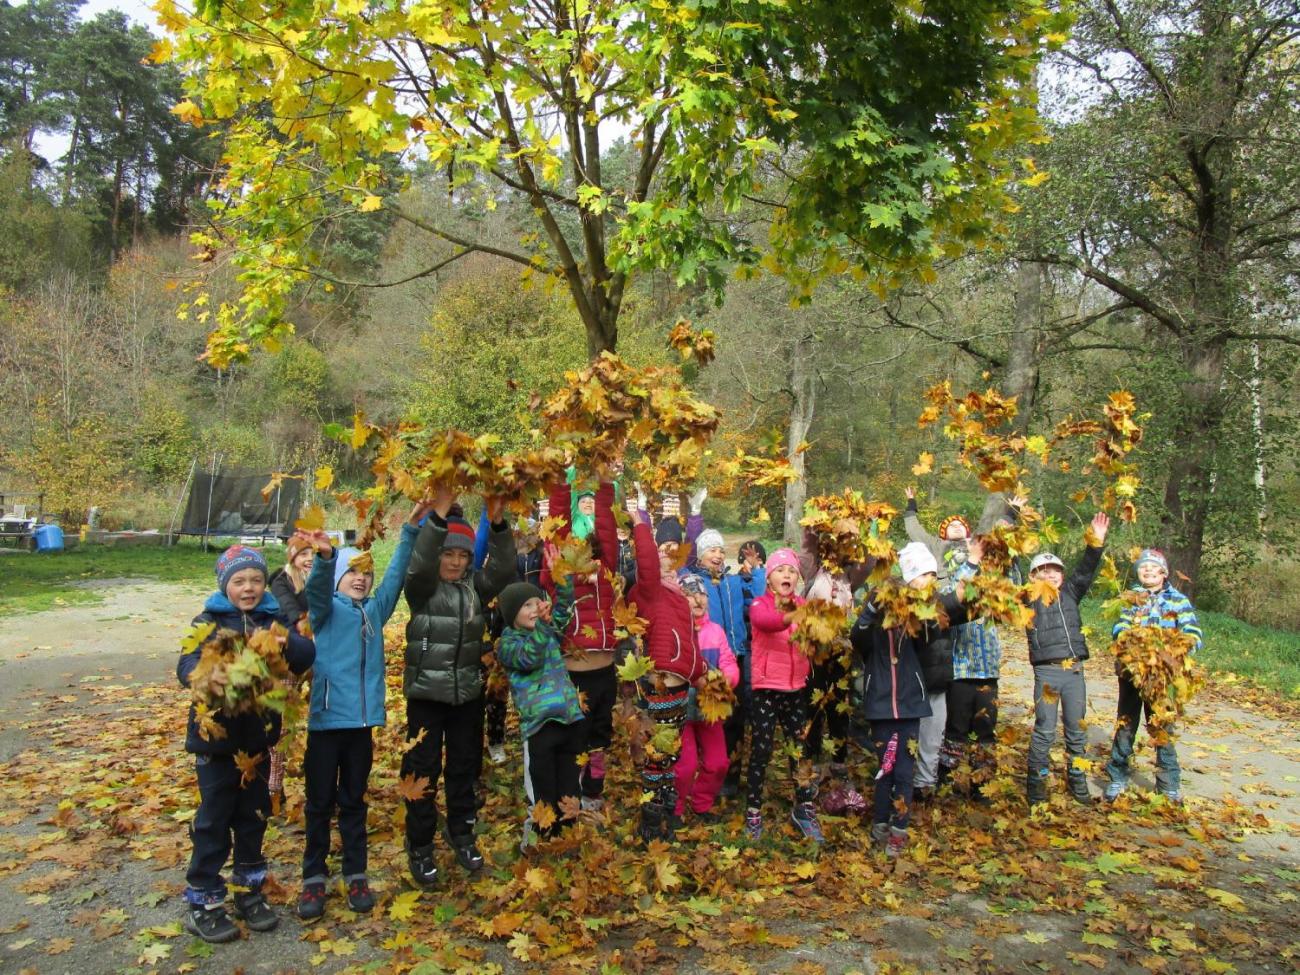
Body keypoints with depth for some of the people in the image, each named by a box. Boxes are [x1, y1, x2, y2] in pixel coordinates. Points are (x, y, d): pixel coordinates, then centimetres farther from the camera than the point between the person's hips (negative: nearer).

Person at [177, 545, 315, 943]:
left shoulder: (274, 619, 2)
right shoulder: (209, 621, -6)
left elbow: (307, 654, -11)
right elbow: (186, 665, -19)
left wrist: (284, 642, -32)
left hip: (258, 738, 4)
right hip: (217, 737, -3)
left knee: (253, 817, 16)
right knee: (213, 822, 6)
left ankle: (249, 892, 33)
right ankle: (202, 904, 21)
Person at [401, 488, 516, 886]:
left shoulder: (475, 587, 2)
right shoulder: (422, 588, -8)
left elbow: (504, 569, -14)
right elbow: (419, 563, -29)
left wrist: (497, 522, -28)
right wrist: (439, 512, -39)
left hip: (468, 694, 4)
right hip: (426, 694, -4)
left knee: (464, 768, 15)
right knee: (423, 771, 3)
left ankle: (461, 834, 33)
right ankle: (419, 846, 18)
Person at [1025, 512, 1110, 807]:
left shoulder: (1070, 593, 12)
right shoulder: (1029, 598, 1)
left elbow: (1085, 571, 3)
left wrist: (1095, 542, -8)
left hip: (1074, 671, 4)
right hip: (1047, 672, -4)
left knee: (1077, 729, 12)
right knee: (1045, 730, -3)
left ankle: (1077, 779, 25)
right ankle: (1035, 780, 9)